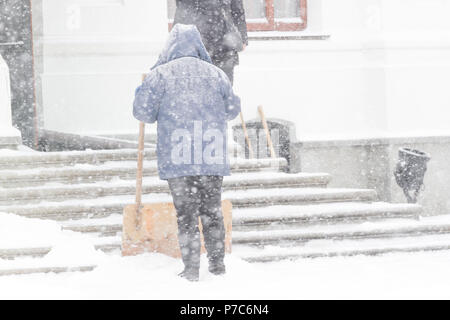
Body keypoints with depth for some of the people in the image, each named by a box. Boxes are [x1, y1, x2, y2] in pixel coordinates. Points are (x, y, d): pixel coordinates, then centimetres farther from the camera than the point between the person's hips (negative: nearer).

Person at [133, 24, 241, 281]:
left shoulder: (161, 73, -2)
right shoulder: (215, 73, 7)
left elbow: (143, 111, -3)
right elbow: (233, 109, 15)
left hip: (178, 157, -3)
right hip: (212, 157, 3)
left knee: (186, 214, 1)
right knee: (213, 212, 14)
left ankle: (191, 269, -1)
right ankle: (217, 263, 19)